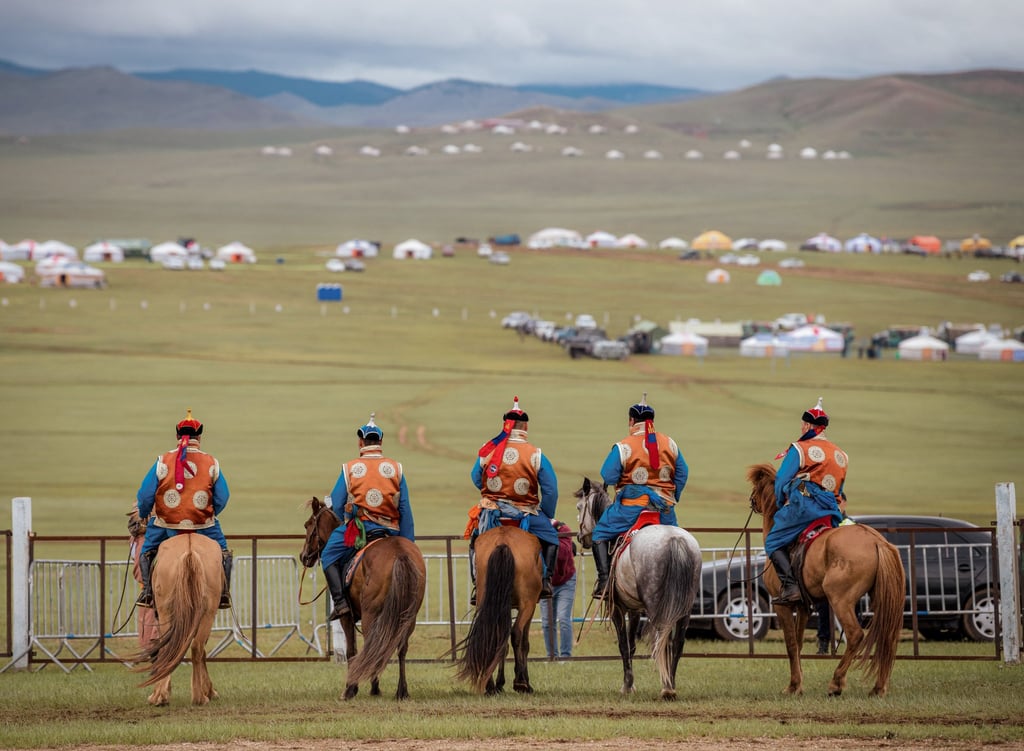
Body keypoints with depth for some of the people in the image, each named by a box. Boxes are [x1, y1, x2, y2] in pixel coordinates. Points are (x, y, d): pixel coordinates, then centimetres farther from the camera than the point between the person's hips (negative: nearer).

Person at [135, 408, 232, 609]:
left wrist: (143, 516, 18)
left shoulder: (163, 462, -4)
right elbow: (222, 498, 3)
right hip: (203, 525, 0)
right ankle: (224, 594, 16)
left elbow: (145, 496, -2)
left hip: (166, 525, 0)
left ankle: (147, 592, 11)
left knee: (146, 551, 24)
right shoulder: (212, 464, -1)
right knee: (223, 552, 24)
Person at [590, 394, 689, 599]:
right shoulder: (669, 444, 4)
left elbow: (608, 477, -11)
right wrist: (673, 498, 18)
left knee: (600, 534, 11)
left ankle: (603, 580, -5)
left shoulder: (623, 447, -10)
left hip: (631, 506, -4)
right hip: (664, 508, 4)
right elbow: (682, 474, 10)